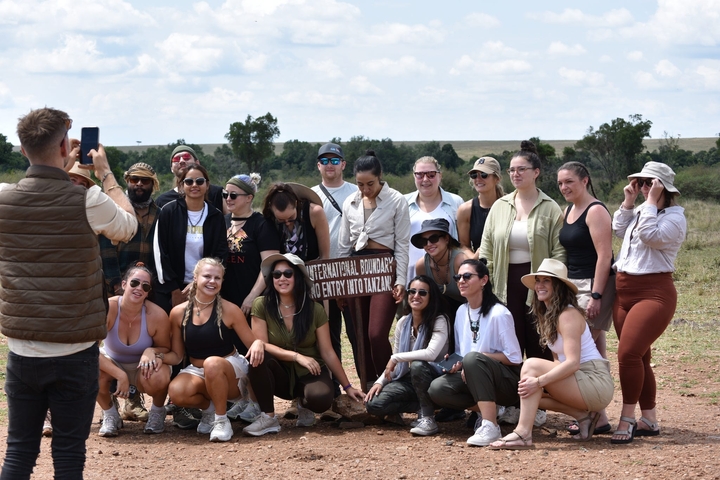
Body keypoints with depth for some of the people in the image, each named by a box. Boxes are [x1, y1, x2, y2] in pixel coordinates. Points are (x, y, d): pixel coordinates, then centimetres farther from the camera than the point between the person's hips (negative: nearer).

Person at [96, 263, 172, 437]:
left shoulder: (157, 315, -22)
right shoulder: (108, 308, -26)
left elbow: (166, 349, -5)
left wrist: (152, 352, -31)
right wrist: (120, 375, -36)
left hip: (143, 370, 0)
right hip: (112, 364, 0)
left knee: (158, 378, -35)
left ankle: (157, 412, 3)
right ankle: (109, 415, -4)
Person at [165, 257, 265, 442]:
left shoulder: (229, 310, -8)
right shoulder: (179, 313, -1)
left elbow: (252, 343, -7)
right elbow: (177, 355, 6)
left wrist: (258, 344, -32)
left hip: (231, 371, -3)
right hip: (197, 372, 3)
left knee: (212, 363, -39)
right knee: (176, 392, -32)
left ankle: (222, 420, -18)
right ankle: (209, 408, 3)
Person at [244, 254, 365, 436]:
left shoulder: (315, 310, -6)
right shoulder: (262, 306, -8)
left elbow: (328, 352, -3)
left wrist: (347, 386, -4)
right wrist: (297, 356, -24)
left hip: (309, 374, 0)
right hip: (280, 375, 0)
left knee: (321, 399, -35)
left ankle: (304, 403, 4)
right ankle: (268, 418, -21)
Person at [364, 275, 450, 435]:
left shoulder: (439, 321, -13)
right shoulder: (403, 323, 5)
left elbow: (431, 353, -29)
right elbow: (395, 361, 11)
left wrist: (396, 358, -22)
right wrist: (380, 381, -7)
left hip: (434, 377, -6)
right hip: (408, 380, 6)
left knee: (417, 365, -39)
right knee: (373, 403, -18)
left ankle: (427, 417, -23)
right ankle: (425, 406, -3)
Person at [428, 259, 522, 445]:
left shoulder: (498, 314, -15)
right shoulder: (462, 311, 7)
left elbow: (515, 358, -15)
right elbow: (460, 353, 16)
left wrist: (477, 357, -21)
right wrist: (456, 364, -7)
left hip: (508, 383, -7)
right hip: (473, 377, 7)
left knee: (472, 358, -37)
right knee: (437, 388, -19)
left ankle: (490, 426, -36)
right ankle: (489, 410, -2)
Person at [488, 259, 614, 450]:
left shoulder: (568, 315, -13)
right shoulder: (547, 315, 15)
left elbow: (572, 362, -24)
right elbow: (559, 361, 12)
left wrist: (539, 381, -33)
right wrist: (542, 382, -5)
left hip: (596, 381, -9)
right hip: (578, 380, 9)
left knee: (532, 364, -23)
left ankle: (523, 433, -32)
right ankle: (583, 416, 2)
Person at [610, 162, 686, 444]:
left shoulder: (674, 218, -9)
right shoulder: (641, 212, 16)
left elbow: (650, 235, -24)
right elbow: (618, 230, 12)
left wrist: (652, 202, -18)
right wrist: (628, 202, 7)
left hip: (654, 293, -9)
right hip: (624, 291, 9)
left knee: (628, 353, -19)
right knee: (638, 358, 10)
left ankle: (627, 419, -12)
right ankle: (649, 420, 16)